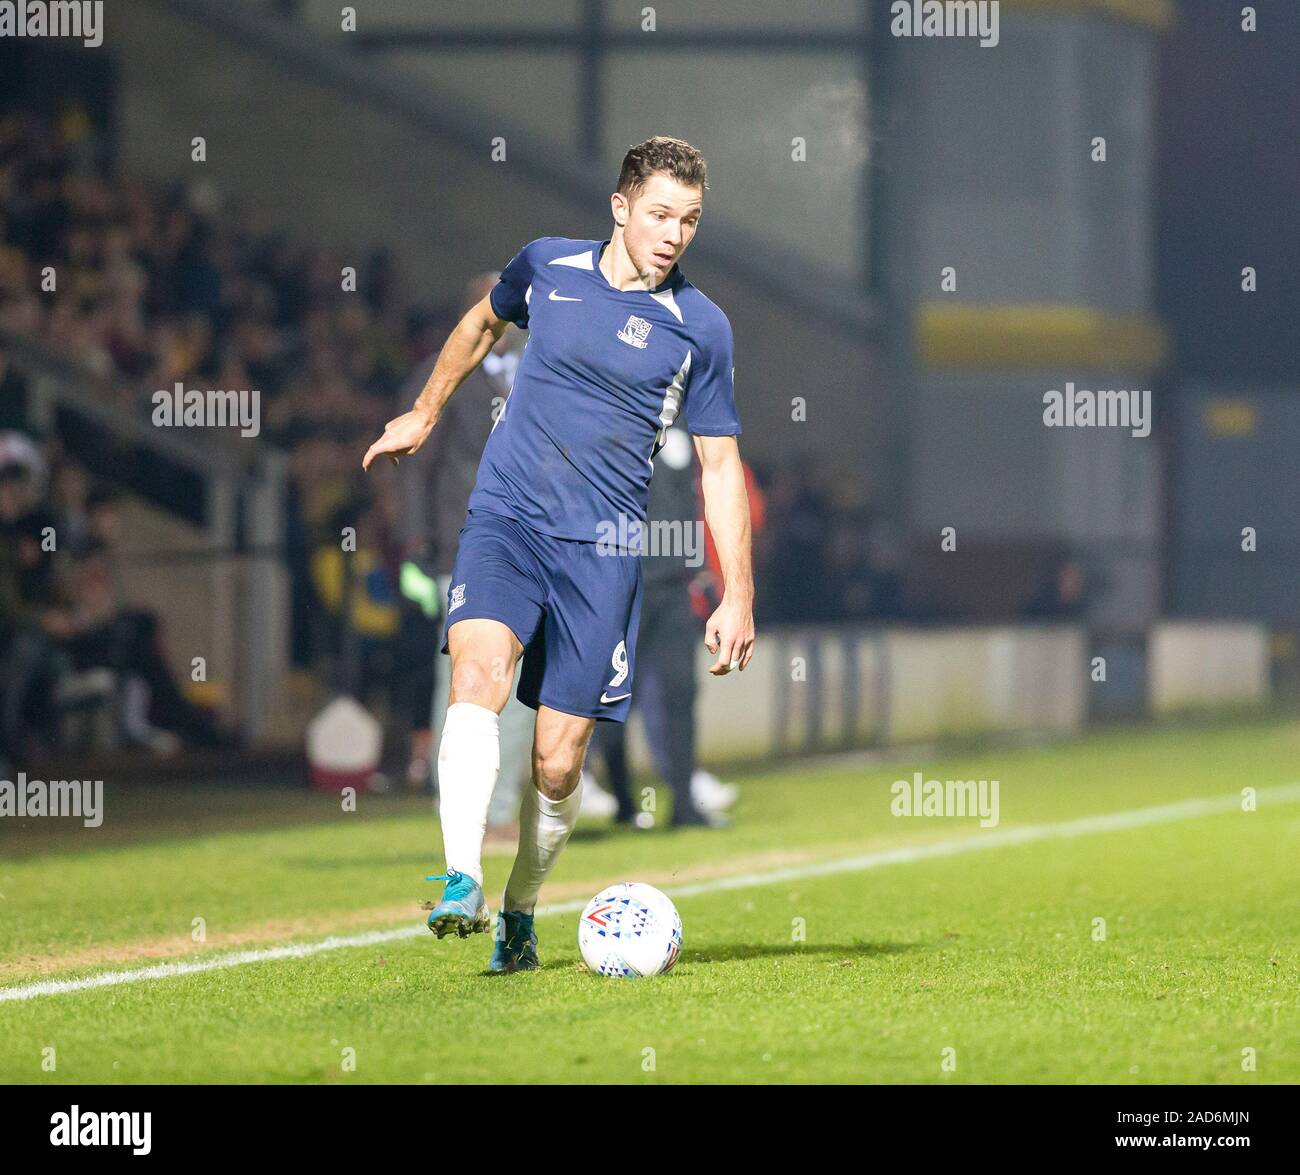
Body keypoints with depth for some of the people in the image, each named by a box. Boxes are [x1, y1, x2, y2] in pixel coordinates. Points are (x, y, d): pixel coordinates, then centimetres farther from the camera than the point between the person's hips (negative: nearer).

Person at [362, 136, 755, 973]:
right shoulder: (548, 266, 5)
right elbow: (484, 323, 29)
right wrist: (426, 413, 36)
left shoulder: (699, 328, 1)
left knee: (558, 762, -3)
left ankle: (521, 912, 23)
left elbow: (720, 466, 8)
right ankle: (461, 885, -36)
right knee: (479, 673, -28)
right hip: (506, 520, 0)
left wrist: (738, 596, 3)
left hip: (602, 550, 0)